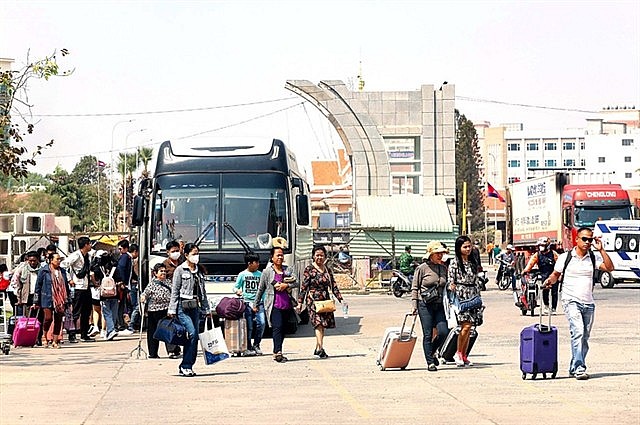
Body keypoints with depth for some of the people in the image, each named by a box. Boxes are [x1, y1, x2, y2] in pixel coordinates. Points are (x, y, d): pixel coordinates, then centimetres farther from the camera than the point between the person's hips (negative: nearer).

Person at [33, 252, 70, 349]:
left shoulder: (62, 271, 14)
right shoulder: (44, 271, 0)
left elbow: (66, 286, 20)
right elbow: (38, 286, 1)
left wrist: (68, 300, 16)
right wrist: (36, 302, -2)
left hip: (60, 300, 4)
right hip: (48, 299, -4)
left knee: (58, 320, 2)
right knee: (48, 318, -14)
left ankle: (55, 341, 9)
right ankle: (44, 337, 9)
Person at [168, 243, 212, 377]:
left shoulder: (199, 271, 15)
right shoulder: (180, 270, -2)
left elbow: (203, 292, 20)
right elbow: (175, 291, -4)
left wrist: (207, 309, 17)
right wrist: (172, 310, -8)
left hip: (195, 307, 6)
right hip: (183, 307, -6)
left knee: (194, 336, 2)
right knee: (192, 334, -16)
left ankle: (184, 367, 10)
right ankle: (186, 366, -10)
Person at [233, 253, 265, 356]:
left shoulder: (260, 274, 13)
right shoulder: (243, 274, 6)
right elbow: (235, 287, 9)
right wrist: (237, 291, -14)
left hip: (259, 302, 2)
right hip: (247, 302, -2)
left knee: (261, 323, -11)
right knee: (249, 326, -4)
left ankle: (256, 345, 4)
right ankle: (248, 348, 5)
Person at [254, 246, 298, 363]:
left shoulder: (288, 270, 13)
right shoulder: (267, 272, 5)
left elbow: (297, 283, 5)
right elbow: (261, 289, 11)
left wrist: (286, 285, -13)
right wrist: (256, 305, 15)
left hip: (287, 305, 4)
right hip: (274, 305, -4)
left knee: (282, 329, 9)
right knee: (277, 327, -18)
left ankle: (276, 353, 18)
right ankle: (278, 352, -27)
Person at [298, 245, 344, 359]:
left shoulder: (327, 270, 12)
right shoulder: (309, 269, -3)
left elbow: (333, 286, 14)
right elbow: (303, 287, -4)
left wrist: (340, 298, 4)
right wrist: (300, 302, -7)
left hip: (325, 300, 5)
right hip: (313, 300, -5)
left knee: (323, 325, 7)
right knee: (318, 324, -17)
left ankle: (317, 349, 19)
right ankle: (321, 349, -26)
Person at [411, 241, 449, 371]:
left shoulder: (444, 268, 10)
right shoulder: (422, 268, -3)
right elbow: (414, 288, 0)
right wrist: (415, 305, -7)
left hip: (440, 305, 4)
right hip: (425, 304, -4)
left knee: (443, 332, -7)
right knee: (428, 334, -3)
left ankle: (432, 352, 20)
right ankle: (430, 362, 5)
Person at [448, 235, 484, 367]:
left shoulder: (473, 263, 15)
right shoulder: (454, 262, -1)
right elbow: (450, 280, -3)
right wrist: (452, 286, -20)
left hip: (472, 297, 5)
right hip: (460, 296, -5)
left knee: (468, 328, 3)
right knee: (466, 325, -16)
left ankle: (464, 356, 9)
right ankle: (458, 353, -4)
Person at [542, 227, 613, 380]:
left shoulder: (594, 257, 6)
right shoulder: (565, 257, 1)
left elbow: (609, 268, -6)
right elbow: (556, 274, 13)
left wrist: (601, 250, -10)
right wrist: (551, 280, -9)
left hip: (588, 303, 4)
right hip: (571, 301, -4)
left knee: (584, 338, 8)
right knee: (578, 333, -21)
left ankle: (574, 368, 20)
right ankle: (578, 368, -23)